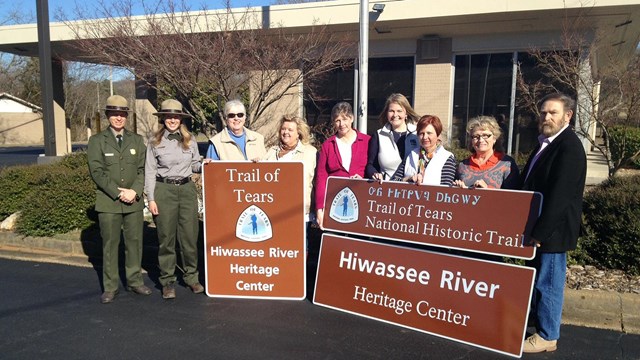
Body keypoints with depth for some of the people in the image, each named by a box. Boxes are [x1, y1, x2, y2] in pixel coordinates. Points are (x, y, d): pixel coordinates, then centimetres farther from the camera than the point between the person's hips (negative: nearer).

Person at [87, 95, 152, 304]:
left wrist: (135, 191, -10)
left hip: (134, 201, 2)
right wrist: (117, 193, -13)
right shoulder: (97, 141, 4)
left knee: (134, 241, 7)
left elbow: (143, 168, 5)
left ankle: (134, 281, 20)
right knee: (110, 244, 3)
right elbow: (96, 171, -5)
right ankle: (110, 288, 12)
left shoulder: (136, 140, 11)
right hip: (108, 202, -2)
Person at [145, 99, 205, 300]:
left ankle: (192, 277, 19)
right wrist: (151, 199, -4)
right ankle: (167, 281, 15)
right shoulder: (155, 142, 2)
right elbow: (150, 172, 1)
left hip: (187, 189, 2)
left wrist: (204, 165, -7)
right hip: (164, 190, -2)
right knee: (166, 238, 3)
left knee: (190, 236, 5)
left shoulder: (190, 140, 8)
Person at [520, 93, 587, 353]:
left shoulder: (569, 146, -17)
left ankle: (547, 336, 16)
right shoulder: (546, 143, 13)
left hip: (552, 229, -9)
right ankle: (533, 318, 36)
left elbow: (560, 194, -23)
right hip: (538, 227, 9)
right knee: (535, 277, 20)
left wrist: (540, 232, -22)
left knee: (548, 282, 2)